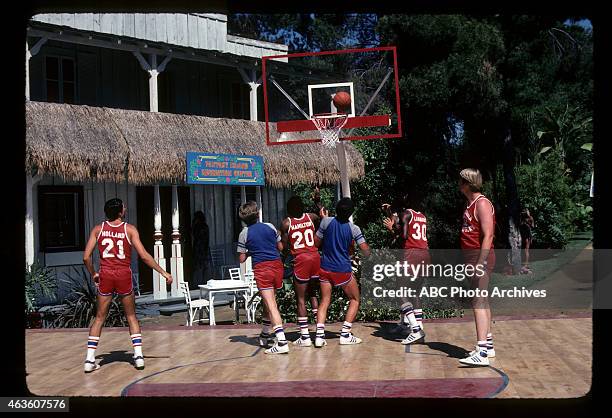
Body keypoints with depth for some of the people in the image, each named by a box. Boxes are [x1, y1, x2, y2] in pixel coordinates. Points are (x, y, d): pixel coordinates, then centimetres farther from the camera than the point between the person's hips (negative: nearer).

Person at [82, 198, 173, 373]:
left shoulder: (98, 229, 4)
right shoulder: (130, 229, -2)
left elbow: (86, 257, 0)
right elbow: (144, 256, -8)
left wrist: (93, 274, 16)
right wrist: (164, 273, -4)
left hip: (105, 275, 1)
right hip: (124, 275, -1)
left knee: (99, 318, 11)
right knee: (131, 316, 13)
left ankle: (89, 360, 7)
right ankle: (138, 355, 7)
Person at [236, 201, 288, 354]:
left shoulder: (244, 233, -1)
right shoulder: (270, 226, 7)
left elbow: (242, 259, 1)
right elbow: (280, 247, 15)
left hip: (261, 268, -4)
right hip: (277, 265, 4)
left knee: (271, 305, -10)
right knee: (268, 302, 21)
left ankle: (282, 342, -21)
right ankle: (265, 335, 36)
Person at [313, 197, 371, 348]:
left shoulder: (326, 221, -8)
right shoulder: (353, 229, -10)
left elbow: (316, 243, 3)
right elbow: (366, 252, -9)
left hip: (325, 267, 2)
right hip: (343, 270, -2)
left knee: (324, 300, 9)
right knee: (354, 300, 14)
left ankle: (319, 335, -6)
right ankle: (345, 334, 6)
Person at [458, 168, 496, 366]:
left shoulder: (482, 203, -13)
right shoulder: (470, 204, 17)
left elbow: (488, 236, -20)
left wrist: (480, 264, -26)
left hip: (481, 256, -10)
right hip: (472, 257, 10)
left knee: (478, 302, -16)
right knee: (482, 300, 15)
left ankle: (481, 353, -20)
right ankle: (488, 345, 26)